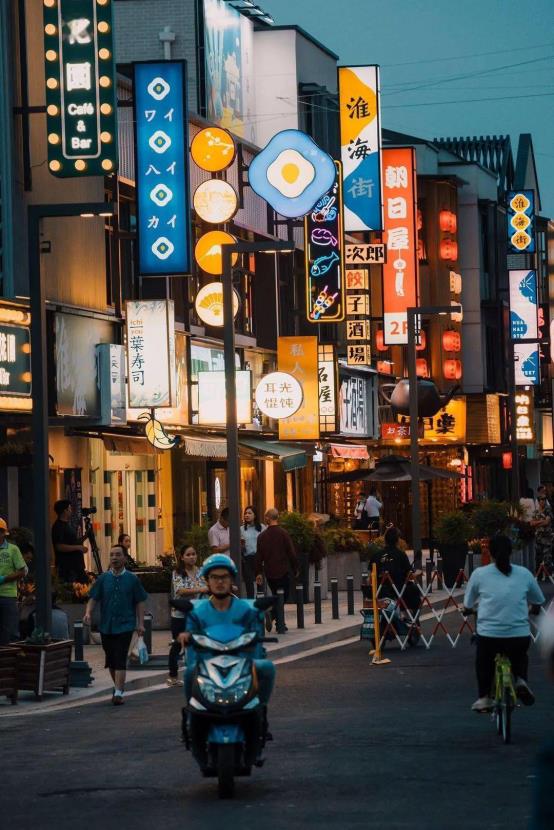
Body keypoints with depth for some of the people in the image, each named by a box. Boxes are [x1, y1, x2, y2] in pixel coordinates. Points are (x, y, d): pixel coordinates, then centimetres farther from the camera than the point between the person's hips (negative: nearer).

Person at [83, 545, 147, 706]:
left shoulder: (132, 579, 1)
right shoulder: (103, 578, 6)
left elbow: (139, 602, 4)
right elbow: (93, 598, 4)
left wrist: (140, 623, -1)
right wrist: (88, 613, -14)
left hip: (125, 625, -3)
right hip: (106, 626, 3)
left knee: (120, 660, -12)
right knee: (111, 660, 12)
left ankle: (118, 693, -15)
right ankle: (119, 685, 30)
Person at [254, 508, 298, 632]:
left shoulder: (262, 536, 3)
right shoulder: (283, 533, -9)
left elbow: (258, 556, 5)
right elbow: (291, 553, -7)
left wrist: (258, 573, 12)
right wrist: (295, 568, 4)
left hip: (269, 572, 4)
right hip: (282, 571, -4)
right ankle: (271, 616, -25)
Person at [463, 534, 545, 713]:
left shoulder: (479, 574, 4)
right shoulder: (524, 574, 7)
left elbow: (468, 606, 15)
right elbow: (538, 602, 21)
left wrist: (468, 610, 39)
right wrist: (534, 610, 44)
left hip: (488, 634, -1)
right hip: (520, 636, 1)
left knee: (483, 660, 30)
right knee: (520, 655, 32)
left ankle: (483, 698, 23)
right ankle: (521, 680, 7)